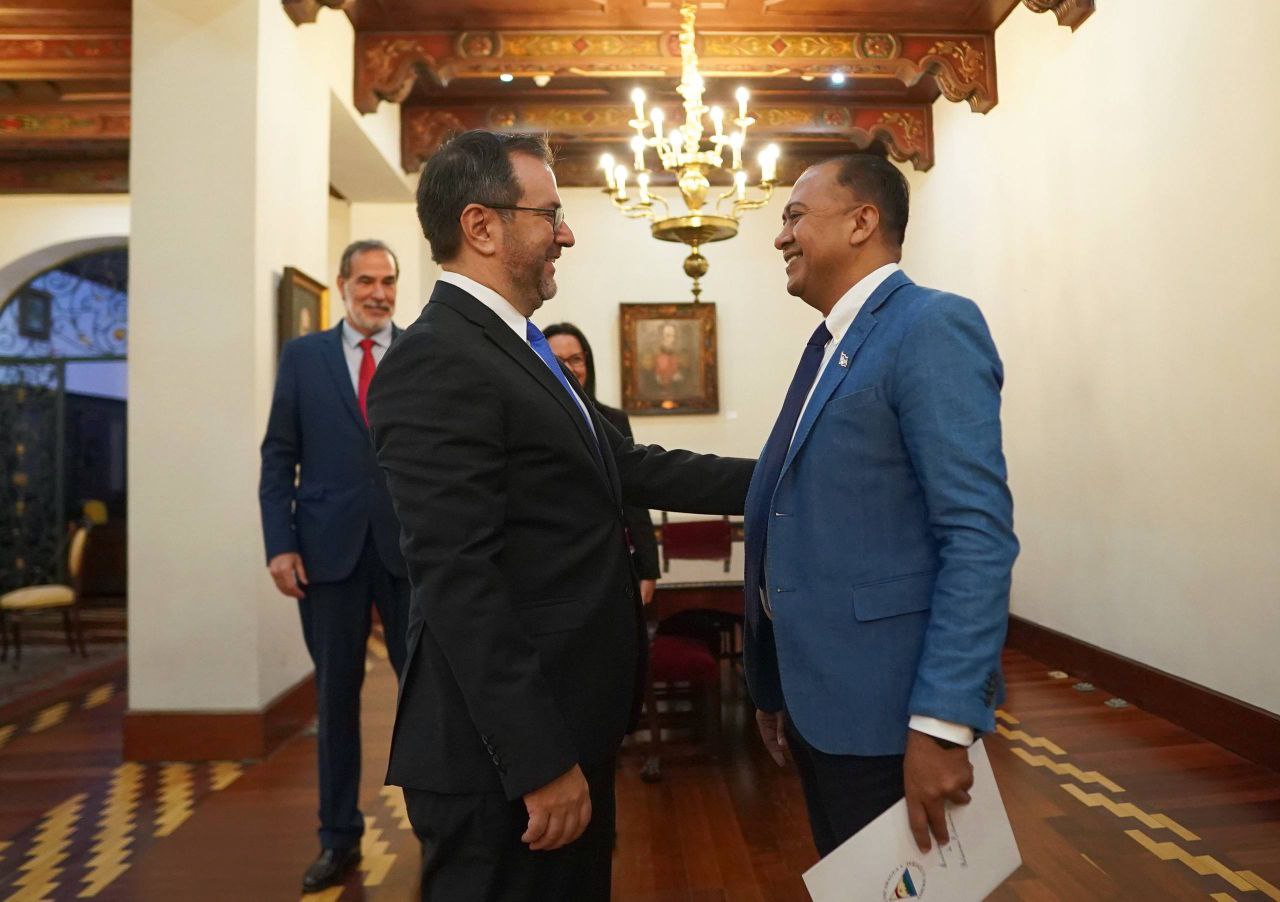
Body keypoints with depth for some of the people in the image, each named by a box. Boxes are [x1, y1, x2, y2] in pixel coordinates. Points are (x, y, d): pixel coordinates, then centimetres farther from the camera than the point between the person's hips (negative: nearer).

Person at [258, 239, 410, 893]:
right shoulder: (302, 356, 7)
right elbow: (278, 458, 5)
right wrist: (280, 544, -4)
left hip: (414, 547, 0)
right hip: (330, 547, 1)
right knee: (335, 693, 11)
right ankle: (339, 837, 27)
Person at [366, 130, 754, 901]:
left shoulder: (521, 350, 11)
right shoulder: (436, 363, -20)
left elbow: (625, 466, 11)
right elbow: (458, 584, -25)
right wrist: (540, 761, -23)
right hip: (510, 755, -9)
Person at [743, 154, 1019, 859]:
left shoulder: (933, 326, -14)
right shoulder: (828, 346, 13)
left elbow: (979, 535, -21)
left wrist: (942, 725, -23)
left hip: (885, 710, -8)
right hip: (817, 698, 9)